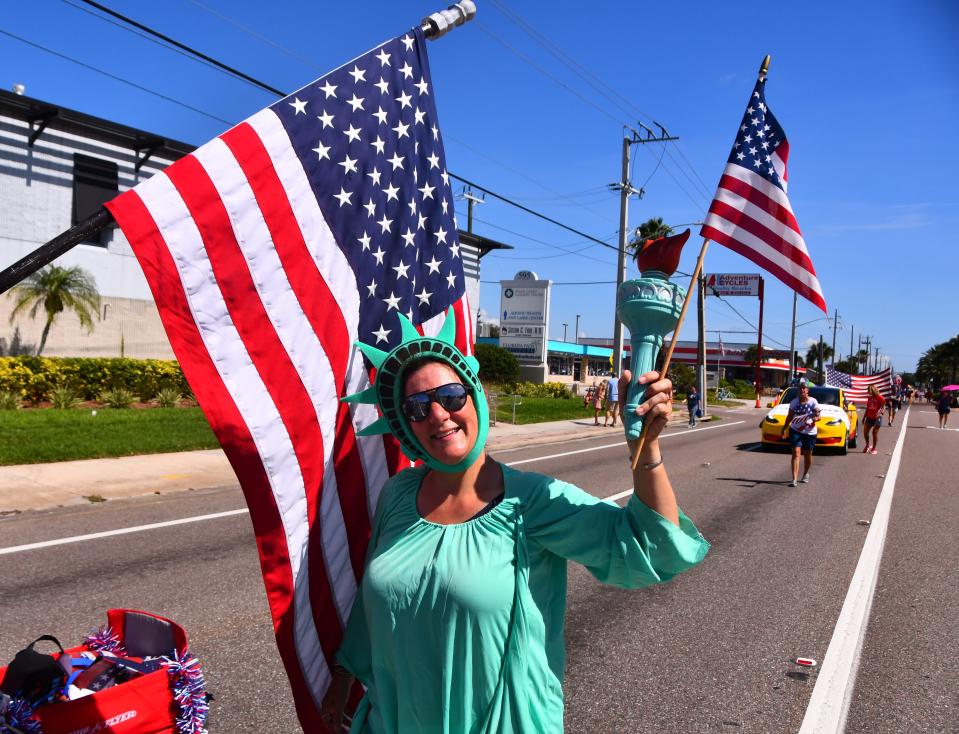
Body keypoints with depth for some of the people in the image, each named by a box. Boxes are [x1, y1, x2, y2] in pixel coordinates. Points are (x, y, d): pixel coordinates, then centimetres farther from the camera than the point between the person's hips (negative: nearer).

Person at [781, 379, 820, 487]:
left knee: (807, 454, 12)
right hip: (795, 430, 1)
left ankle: (806, 474, 38)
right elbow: (789, 417, 10)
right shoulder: (794, 402, 2)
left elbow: (818, 415, -9)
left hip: (810, 432, 0)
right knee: (796, 452, -12)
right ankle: (794, 479, -18)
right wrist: (784, 429, 7)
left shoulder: (813, 401, -4)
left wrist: (816, 418, -31)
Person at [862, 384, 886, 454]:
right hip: (869, 417, 6)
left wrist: (879, 412, -27)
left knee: (875, 432, -3)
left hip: (877, 418, -6)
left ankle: (874, 448, 9)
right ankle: (867, 445, 24)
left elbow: (882, 406, -9)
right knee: (865, 432, 2)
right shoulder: (869, 398, 11)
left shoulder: (880, 398, -7)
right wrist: (864, 418, 18)